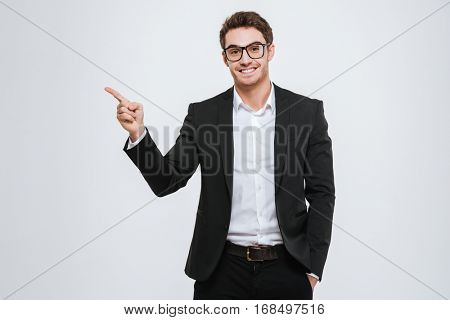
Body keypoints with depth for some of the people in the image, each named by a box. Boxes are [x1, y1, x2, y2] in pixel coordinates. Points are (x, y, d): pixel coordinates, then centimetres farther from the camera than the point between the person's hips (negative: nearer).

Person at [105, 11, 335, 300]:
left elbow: (322, 194, 1)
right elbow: (166, 181, -2)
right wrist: (137, 133, -18)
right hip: (222, 269, 0)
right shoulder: (202, 114, 0)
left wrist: (313, 267, -2)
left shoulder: (308, 112, -2)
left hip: (287, 268, 0)